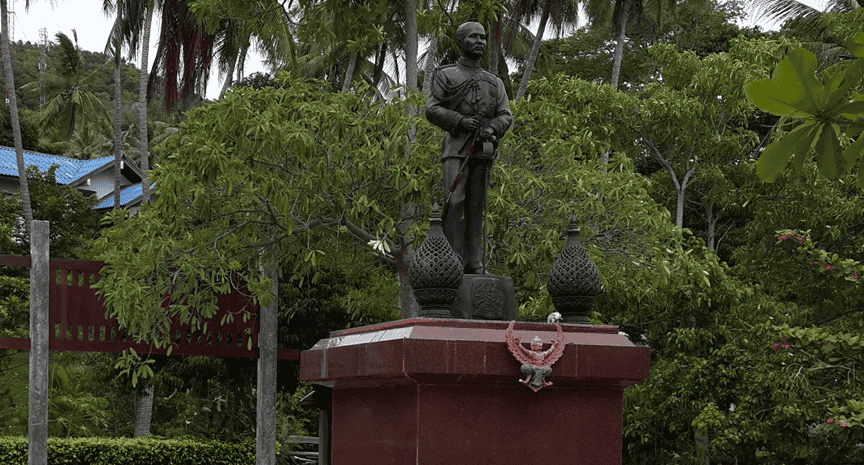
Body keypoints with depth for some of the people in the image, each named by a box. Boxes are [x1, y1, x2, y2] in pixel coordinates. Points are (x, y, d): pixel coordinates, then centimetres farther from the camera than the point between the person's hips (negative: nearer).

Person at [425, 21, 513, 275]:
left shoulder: (494, 83, 20)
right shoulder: (446, 76, 10)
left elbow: (506, 116, 10)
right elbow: (432, 110, 1)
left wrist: (491, 129, -12)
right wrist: (460, 121, -15)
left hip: (483, 150, 4)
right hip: (457, 148, -3)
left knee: (476, 208, 2)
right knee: (454, 203, -14)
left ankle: (474, 263, 3)